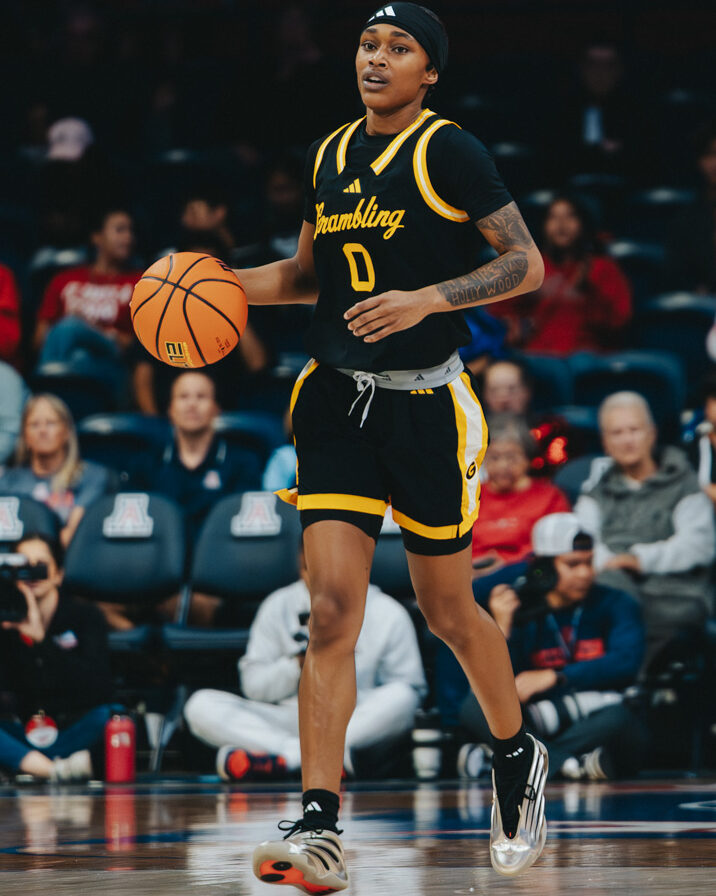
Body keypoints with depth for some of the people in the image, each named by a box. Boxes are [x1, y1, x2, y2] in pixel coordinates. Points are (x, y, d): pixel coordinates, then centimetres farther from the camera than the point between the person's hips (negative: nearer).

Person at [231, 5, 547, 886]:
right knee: (331, 613, -9)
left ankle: (517, 758, 37)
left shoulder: (449, 152, -7)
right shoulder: (328, 156, 10)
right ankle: (319, 830, -14)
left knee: (448, 611, 9)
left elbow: (528, 263, -9)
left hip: (425, 405, -4)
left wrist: (429, 299, -22)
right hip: (336, 400, 4)